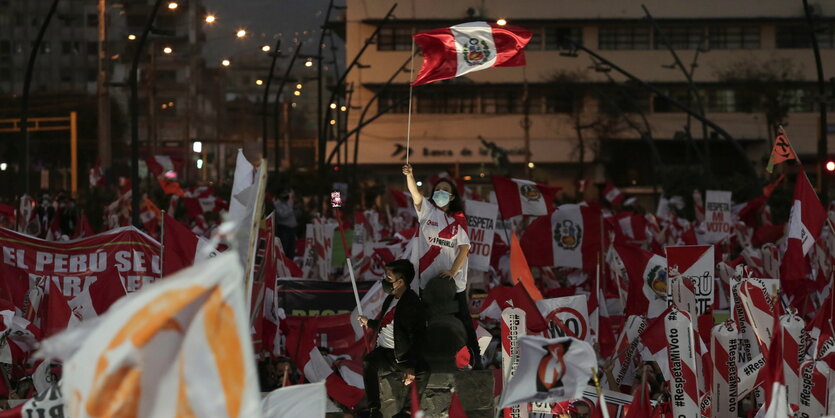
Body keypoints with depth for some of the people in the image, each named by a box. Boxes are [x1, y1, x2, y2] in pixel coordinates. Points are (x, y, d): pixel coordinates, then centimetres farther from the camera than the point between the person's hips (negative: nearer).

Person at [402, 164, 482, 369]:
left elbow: (464, 248, -4)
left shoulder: (458, 219, 4)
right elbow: (415, 194, -15)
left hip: (453, 281, -1)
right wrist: (409, 176, -34)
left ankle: (475, 358, 7)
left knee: (462, 320, 2)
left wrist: (453, 271, -17)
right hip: (428, 278, 1)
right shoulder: (427, 210, 4)